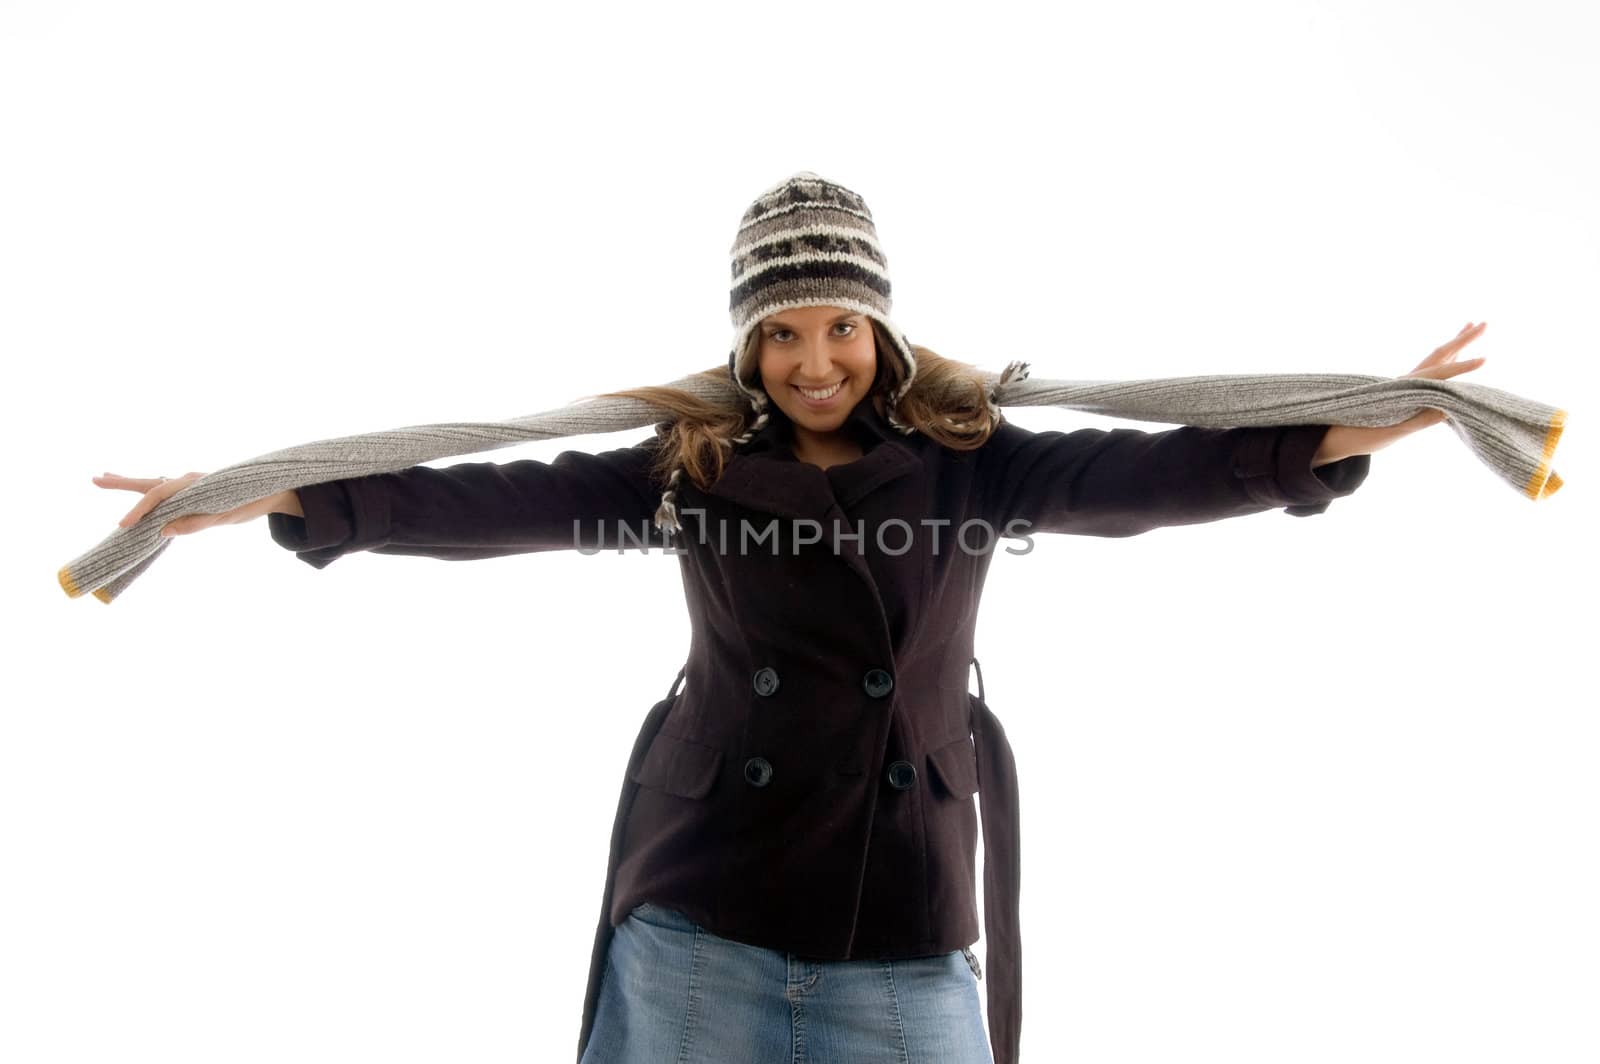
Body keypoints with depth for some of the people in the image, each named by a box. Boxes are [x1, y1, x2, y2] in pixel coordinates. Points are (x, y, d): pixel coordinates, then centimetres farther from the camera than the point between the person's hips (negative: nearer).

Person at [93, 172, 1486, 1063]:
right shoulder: (689, 464, 0)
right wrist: (276, 499, -10)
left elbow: (1147, 474, -9)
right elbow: (501, 504, -5)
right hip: (702, 911, 1)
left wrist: (1357, 431, -17)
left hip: (905, 919, 0)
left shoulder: (967, 458, -1)